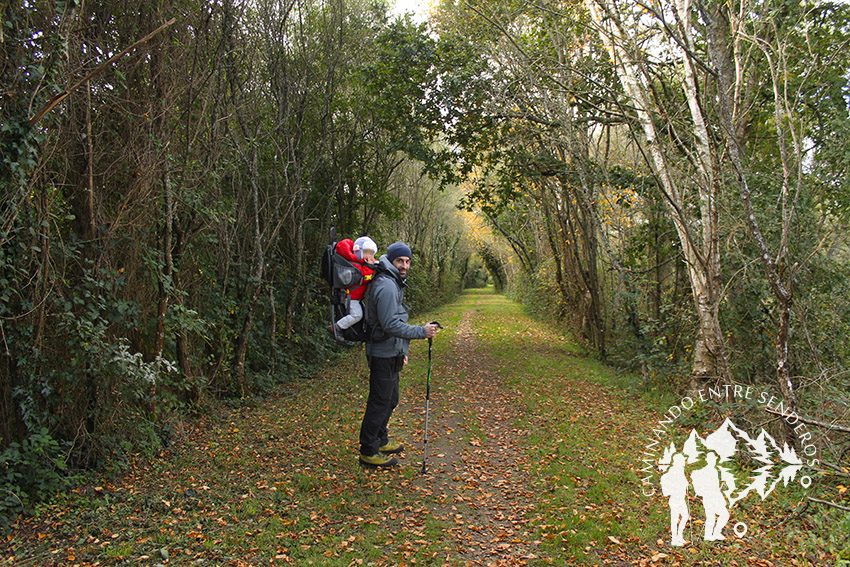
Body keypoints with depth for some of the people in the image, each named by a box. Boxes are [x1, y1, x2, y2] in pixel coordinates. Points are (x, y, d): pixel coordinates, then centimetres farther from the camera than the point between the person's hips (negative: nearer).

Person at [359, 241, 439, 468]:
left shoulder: (393, 283, 15)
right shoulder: (386, 285, -20)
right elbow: (390, 325, -26)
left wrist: (401, 350, 23)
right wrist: (422, 331, -23)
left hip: (391, 353, 11)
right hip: (384, 354, -11)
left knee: (390, 399, 20)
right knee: (380, 402, -3)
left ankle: (381, 442, 34)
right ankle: (368, 452, 8)